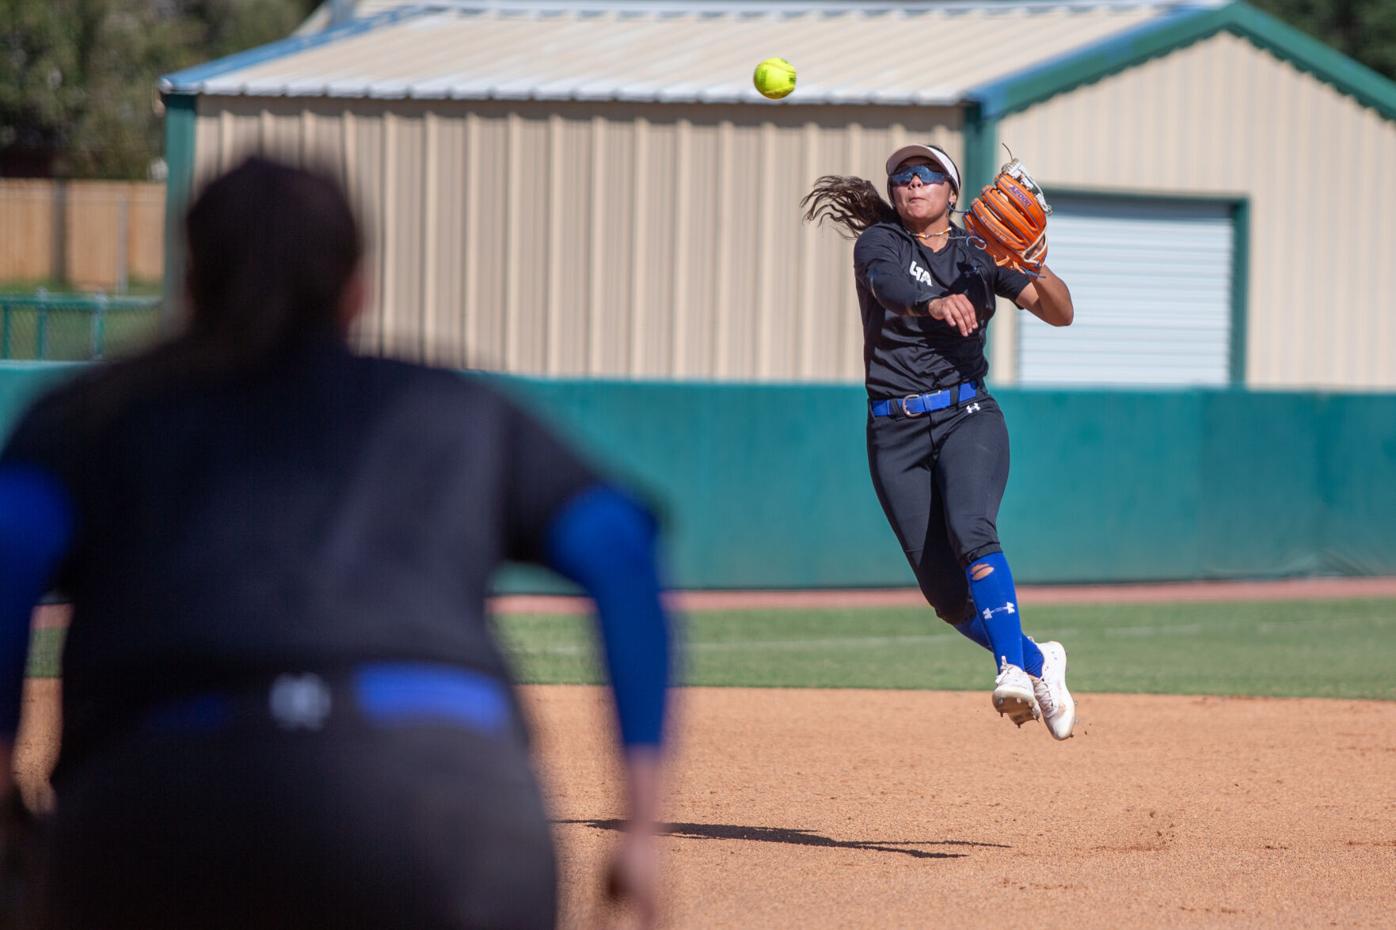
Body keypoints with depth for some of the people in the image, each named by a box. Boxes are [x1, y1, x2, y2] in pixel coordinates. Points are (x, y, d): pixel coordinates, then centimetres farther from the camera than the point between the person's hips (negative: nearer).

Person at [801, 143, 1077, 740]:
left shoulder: (980, 255, 10)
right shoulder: (879, 243, 3)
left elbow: (1059, 313, 2)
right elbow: (890, 285, -22)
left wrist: (1038, 271, -20)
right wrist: (935, 303, -44)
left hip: (967, 416, -1)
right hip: (896, 431, 1)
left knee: (971, 533, -29)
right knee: (946, 592, -2)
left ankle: (1013, 673, -38)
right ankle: (1039, 661, 20)